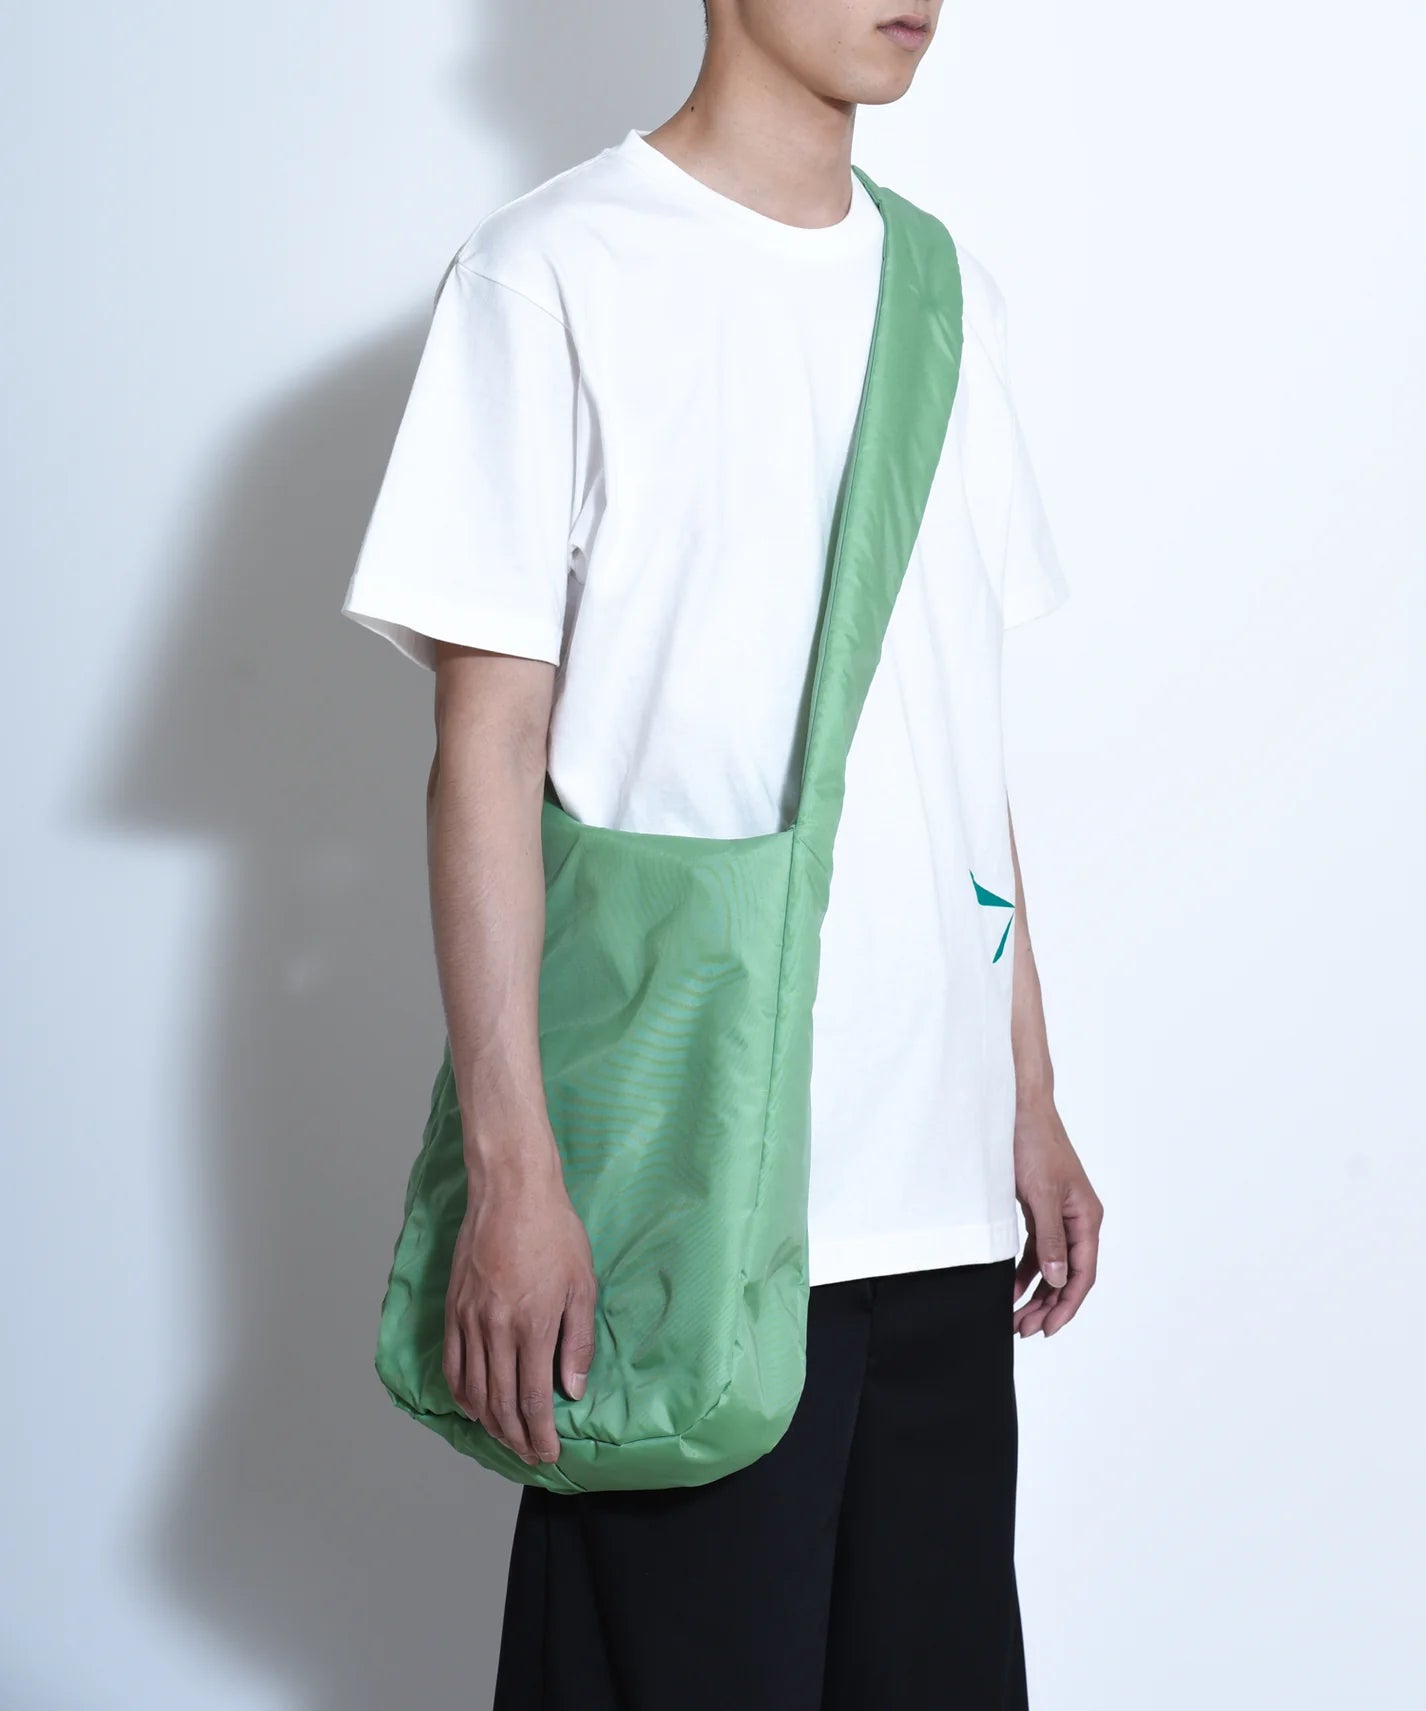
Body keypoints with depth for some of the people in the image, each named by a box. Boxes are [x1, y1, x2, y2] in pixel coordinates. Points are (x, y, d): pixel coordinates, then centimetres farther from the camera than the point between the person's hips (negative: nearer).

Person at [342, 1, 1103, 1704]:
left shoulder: (950, 291, 13)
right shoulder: (557, 271, -5)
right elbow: (490, 739, -8)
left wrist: (1033, 1101, 14)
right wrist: (512, 1168, -13)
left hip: (938, 1188, 6)